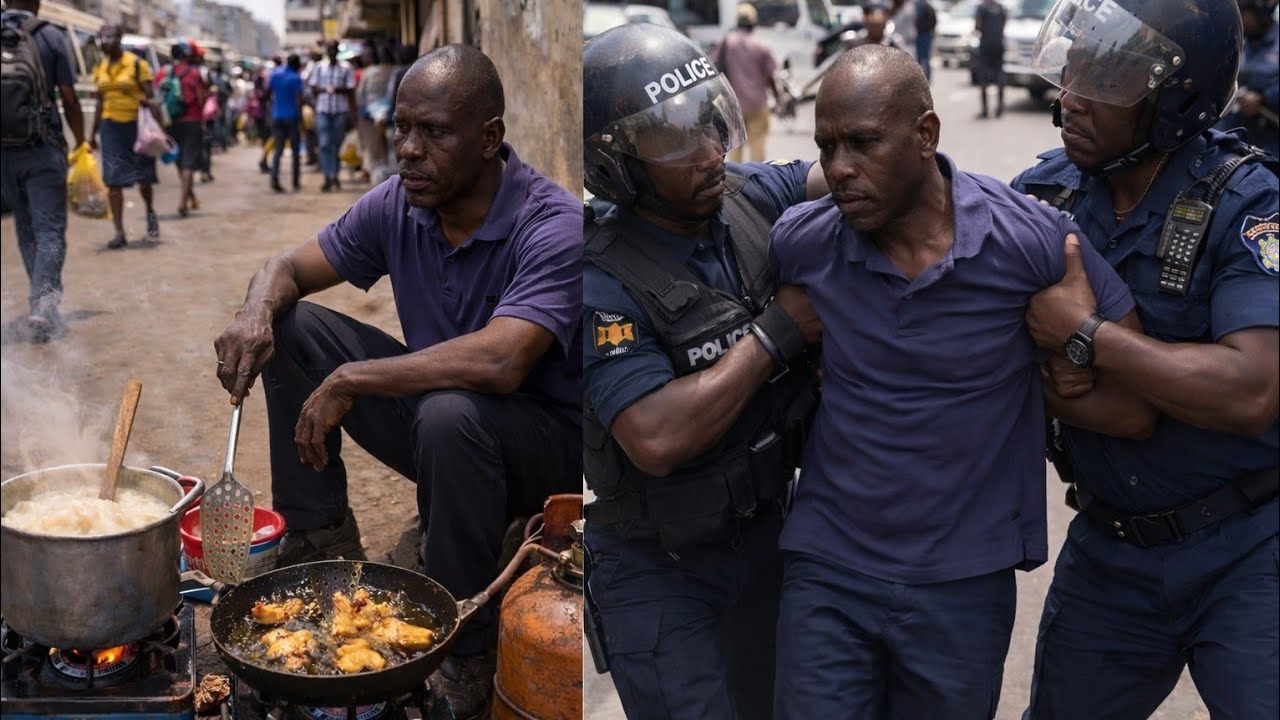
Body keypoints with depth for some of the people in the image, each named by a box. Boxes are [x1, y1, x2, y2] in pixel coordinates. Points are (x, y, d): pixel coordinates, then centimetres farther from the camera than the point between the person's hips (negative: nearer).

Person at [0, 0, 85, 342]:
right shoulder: (50, 36, -4)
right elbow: (69, 99, -4)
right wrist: (81, 144, 8)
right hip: (43, 151, -3)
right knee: (50, 231, -3)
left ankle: (42, 301, 24)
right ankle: (42, 305, -20)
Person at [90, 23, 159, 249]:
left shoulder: (136, 64, -4)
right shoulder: (100, 68, 11)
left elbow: (148, 95, -4)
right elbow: (100, 102, 17)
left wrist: (146, 101, -28)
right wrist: (93, 133, 17)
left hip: (136, 123, -4)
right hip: (111, 125, 4)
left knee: (143, 177, 1)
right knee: (113, 180, -2)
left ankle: (150, 213, 33)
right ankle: (119, 233, 2)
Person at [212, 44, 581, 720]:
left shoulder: (555, 228, -26)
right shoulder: (398, 203, -5)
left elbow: (498, 362, -41)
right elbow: (287, 268, 4)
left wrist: (350, 380, -32)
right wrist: (256, 314, -21)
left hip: (542, 443, -6)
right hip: (430, 420, 6)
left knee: (450, 414, -39)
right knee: (288, 325, -4)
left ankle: (464, 655, -20)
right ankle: (320, 541, 7)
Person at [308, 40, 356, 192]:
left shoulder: (345, 68, 4)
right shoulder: (319, 67, 9)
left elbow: (351, 90, 3)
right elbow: (313, 88, 8)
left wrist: (338, 89, -14)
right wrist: (324, 89, -10)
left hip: (341, 111, -1)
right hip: (323, 110, 1)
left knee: (337, 145, 5)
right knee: (324, 144, -7)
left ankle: (334, 175, 18)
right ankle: (328, 178, -9)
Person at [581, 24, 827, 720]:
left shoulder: (750, 196, -7)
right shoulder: (604, 282, -24)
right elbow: (657, 440, -32)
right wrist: (778, 328, -27)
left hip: (764, 532, 6)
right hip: (659, 574, -6)